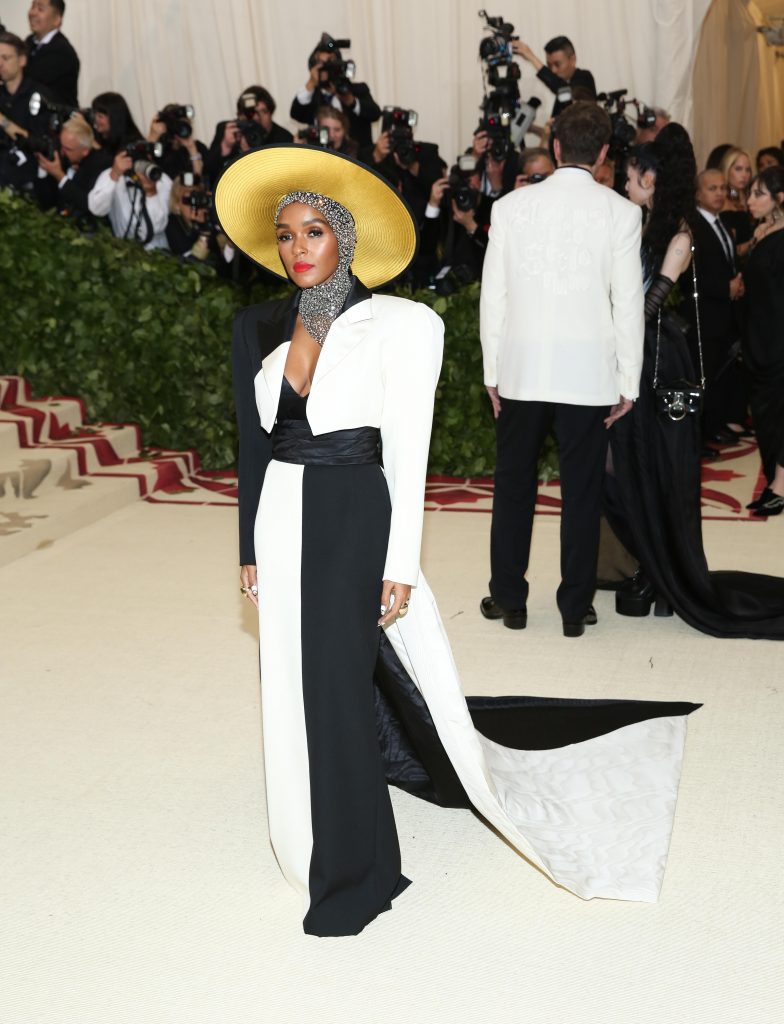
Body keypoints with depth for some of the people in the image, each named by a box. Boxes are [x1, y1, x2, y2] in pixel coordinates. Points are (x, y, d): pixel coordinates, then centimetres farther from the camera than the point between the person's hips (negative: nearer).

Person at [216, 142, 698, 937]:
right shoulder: (258, 328, 6)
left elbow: (406, 452, -10)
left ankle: (350, 875, 17)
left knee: (334, 690, -3)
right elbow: (252, 446, 11)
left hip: (352, 522, -5)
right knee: (298, 688, 14)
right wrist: (250, 550, 10)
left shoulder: (397, 326, -9)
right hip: (280, 522, 6)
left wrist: (400, 565, -13)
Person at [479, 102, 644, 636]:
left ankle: (509, 599, 21)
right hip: (589, 372, -1)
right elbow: (629, 303, -4)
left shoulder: (511, 206, 0)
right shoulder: (620, 212, -5)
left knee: (514, 486, 13)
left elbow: (493, 296, 2)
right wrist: (628, 383, 3)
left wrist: (493, 371, 10)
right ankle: (576, 606, 16)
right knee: (582, 491, 8)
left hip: (522, 370, 1)